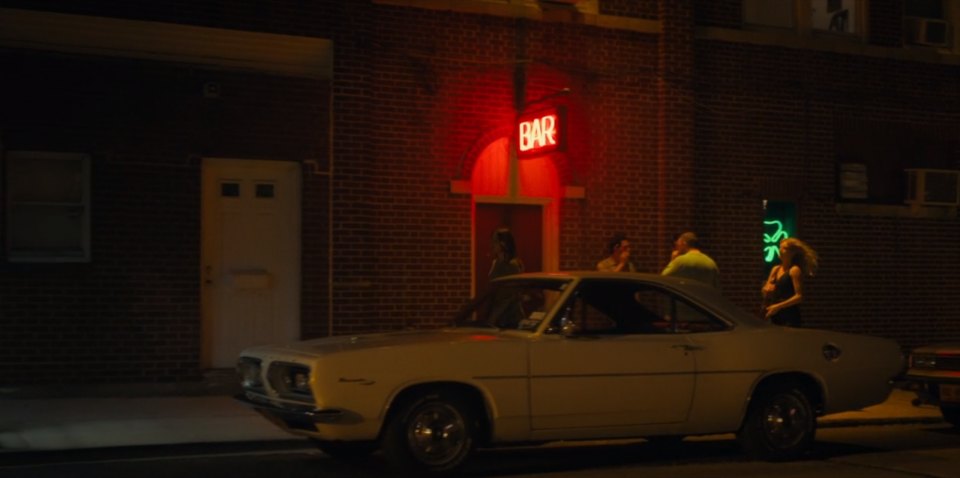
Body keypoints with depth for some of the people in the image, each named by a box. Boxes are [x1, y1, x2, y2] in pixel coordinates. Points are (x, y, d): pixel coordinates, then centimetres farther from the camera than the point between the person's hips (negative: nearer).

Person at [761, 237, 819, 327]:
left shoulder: (794, 270, -7)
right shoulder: (775, 269, 14)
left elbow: (799, 296, -14)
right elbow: (765, 291, 19)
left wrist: (778, 306, -18)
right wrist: (767, 290, -5)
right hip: (775, 316, 7)